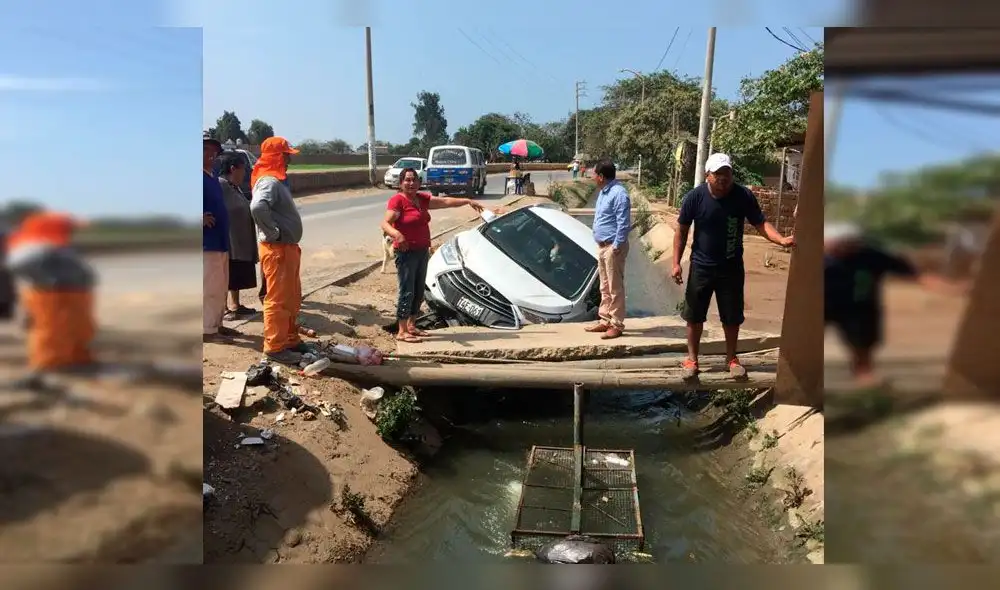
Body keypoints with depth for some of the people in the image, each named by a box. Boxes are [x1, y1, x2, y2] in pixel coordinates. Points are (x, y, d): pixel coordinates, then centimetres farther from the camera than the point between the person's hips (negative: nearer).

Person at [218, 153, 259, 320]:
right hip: (228, 242, -10)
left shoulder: (235, 187, 15)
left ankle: (235, 305, 27)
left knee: (237, 276, 17)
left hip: (240, 243, 10)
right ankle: (225, 308, 4)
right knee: (227, 277, -3)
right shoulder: (221, 185, -16)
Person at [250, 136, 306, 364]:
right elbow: (257, 207, -37)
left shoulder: (277, 180, 15)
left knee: (292, 298, 18)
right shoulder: (269, 182, -18)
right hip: (277, 249, -10)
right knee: (278, 300, -3)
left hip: (287, 247, 10)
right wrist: (273, 232, -25)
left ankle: (291, 340, 28)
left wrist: (289, 242, 13)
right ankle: (275, 347, 4)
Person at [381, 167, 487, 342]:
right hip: (406, 252, -8)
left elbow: (445, 201, 16)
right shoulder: (397, 200, -12)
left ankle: (411, 326, 26)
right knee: (407, 292, -7)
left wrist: (467, 201, 12)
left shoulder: (422, 199, 11)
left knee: (419, 292, 14)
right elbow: (385, 223, -22)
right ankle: (402, 332, -1)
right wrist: (396, 234, -41)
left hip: (422, 251, 8)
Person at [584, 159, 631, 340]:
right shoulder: (603, 191, 13)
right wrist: (601, 244, 18)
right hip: (602, 246, 10)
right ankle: (604, 320, 25)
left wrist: (616, 246, -21)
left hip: (612, 247, -10)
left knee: (615, 288, -3)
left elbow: (623, 224, -21)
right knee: (605, 287, 16)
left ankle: (616, 325, 4)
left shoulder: (619, 193, -18)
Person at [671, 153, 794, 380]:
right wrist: (676, 263, -8)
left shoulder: (744, 196, -11)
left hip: (732, 268, 1)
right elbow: (682, 230, -4)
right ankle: (692, 359, 23)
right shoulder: (694, 197, -12)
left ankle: (731, 358, 30)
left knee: (732, 317, 11)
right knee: (694, 315, 7)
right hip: (701, 267, 0)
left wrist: (781, 239, -26)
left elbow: (760, 223, -7)